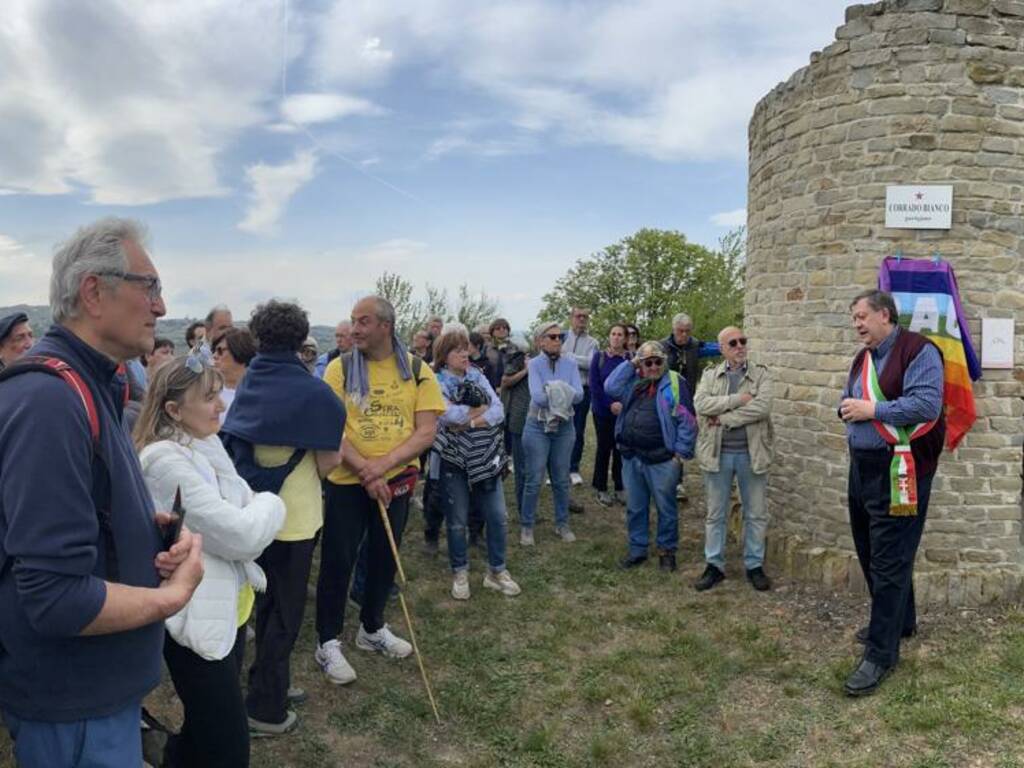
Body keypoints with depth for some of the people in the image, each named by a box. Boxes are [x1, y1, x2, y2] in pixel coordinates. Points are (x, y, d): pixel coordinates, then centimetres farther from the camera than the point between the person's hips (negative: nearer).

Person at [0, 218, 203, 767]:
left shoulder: (88, 387, 6)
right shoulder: (50, 400, -28)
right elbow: (58, 598, -32)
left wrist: (165, 532, -3)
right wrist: (173, 596, -17)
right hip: (72, 703, -9)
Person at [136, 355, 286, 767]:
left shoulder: (207, 446, 5)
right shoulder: (166, 460, -23)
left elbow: (239, 523, 10)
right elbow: (241, 534, -24)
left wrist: (256, 510, -10)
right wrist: (270, 504, -7)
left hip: (230, 605, 9)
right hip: (197, 616, -9)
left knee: (209, 724, 26)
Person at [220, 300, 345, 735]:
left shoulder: (248, 385, 3)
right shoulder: (312, 393, -17)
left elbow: (235, 443, 11)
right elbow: (327, 463, -17)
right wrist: (333, 436, 0)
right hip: (292, 518, -6)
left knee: (266, 604, 23)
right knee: (284, 613, 8)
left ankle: (268, 683, 37)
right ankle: (266, 710, 17)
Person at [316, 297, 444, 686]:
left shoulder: (417, 371, -4)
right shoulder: (339, 368, -6)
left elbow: (426, 432, -8)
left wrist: (382, 465, -20)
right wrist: (364, 470, -21)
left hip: (396, 481, 2)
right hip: (346, 481, -2)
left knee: (385, 558, 16)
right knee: (337, 561, 5)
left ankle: (372, 628, 36)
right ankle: (327, 642, 21)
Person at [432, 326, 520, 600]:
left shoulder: (478, 377, 4)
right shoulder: (436, 382, -8)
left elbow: (499, 412, -7)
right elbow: (448, 415, -26)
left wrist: (469, 421, -20)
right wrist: (482, 408, -13)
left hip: (486, 460, 4)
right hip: (453, 461, -4)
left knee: (498, 517, 7)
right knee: (457, 522, 8)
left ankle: (496, 571, 24)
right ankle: (460, 573, 27)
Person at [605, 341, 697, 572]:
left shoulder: (675, 383, -6)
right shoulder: (633, 381, 11)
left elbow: (687, 421, -8)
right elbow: (610, 388, -5)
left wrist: (680, 454, -11)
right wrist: (630, 364, -3)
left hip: (662, 460, -5)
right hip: (631, 457, 5)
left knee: (666, 508, 8)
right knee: (634, 508, 14)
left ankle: (667, 551, 25)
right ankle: (637, 549, 28)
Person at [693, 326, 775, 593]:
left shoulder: (761, 374, 1)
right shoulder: (710, 375, 6)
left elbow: (762, 407, -16)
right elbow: (701, 404, -12)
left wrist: (723, 417, -16)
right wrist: (737, 399, -18)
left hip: (751, 453, -1)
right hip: (717, 453, 1)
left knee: (756, 514, 8)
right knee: (715, 514, 9)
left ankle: (754, 565, 23)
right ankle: (714, 565, 21)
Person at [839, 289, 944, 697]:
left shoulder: (918, 351, -12)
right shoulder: (863, 358, 15)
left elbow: (927, 404, -23)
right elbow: (849, 403, 21)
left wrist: (872, 410, -21)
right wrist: (848, 409, -2)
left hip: (898, 472, -9)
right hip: (863, 467, 9)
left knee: (889, 560, -5)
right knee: (871, 552, 19)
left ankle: (881, 653, 3)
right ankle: (899, 621, 39)